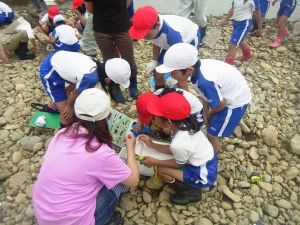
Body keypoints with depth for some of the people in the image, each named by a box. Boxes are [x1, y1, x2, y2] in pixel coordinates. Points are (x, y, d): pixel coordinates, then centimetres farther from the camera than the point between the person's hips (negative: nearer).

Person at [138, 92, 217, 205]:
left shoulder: (179, 144, -34)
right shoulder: (184, 124, -11)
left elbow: (179, 164, -12)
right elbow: (173, 150, 3)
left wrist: (154, 162, -5)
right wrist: (152, 144, 3)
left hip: (203, 175, -8)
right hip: (208, 163, 8)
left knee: (161, 170, -8)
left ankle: (191, 192, 8)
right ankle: (191, 184, 18)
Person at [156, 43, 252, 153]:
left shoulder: (205, 81, -41)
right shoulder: (198, 67, -15)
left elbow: (221, 104, -25)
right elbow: (206, 95, -1)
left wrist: (209, 114, -5)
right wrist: (205, 114, 5)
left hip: (236, 102, -7)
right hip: (232, 92, 7)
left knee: (212, 134, 7)